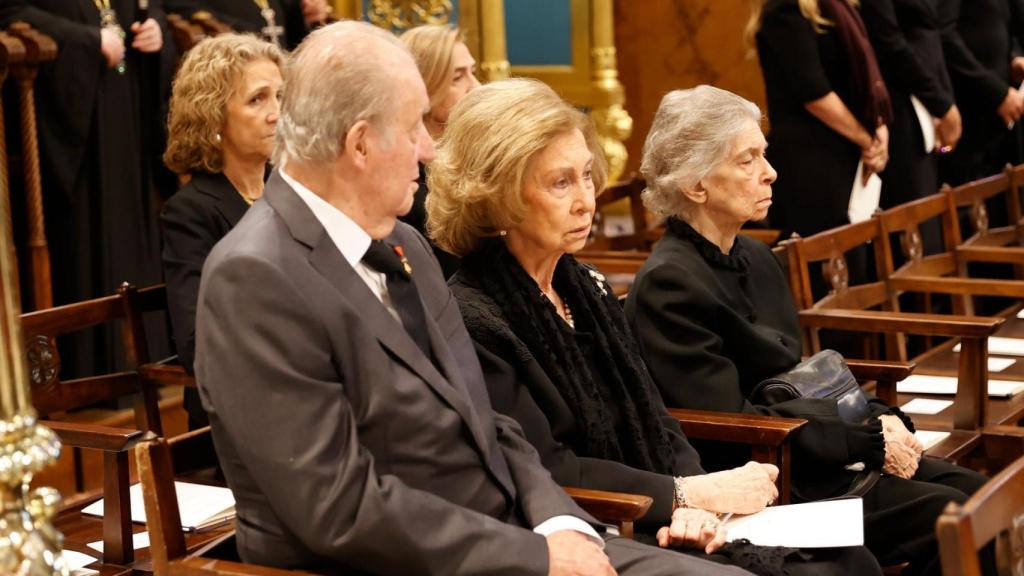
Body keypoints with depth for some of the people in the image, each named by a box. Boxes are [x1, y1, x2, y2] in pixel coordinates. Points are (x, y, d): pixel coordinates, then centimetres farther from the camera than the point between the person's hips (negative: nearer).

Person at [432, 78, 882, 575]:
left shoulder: (586, 289, 12)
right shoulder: (473, 319, -14)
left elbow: (655, 425, 12)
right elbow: (545, 473, -18)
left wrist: (692, 504, -9)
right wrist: (688, 494, -14)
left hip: (655, 523, 8)